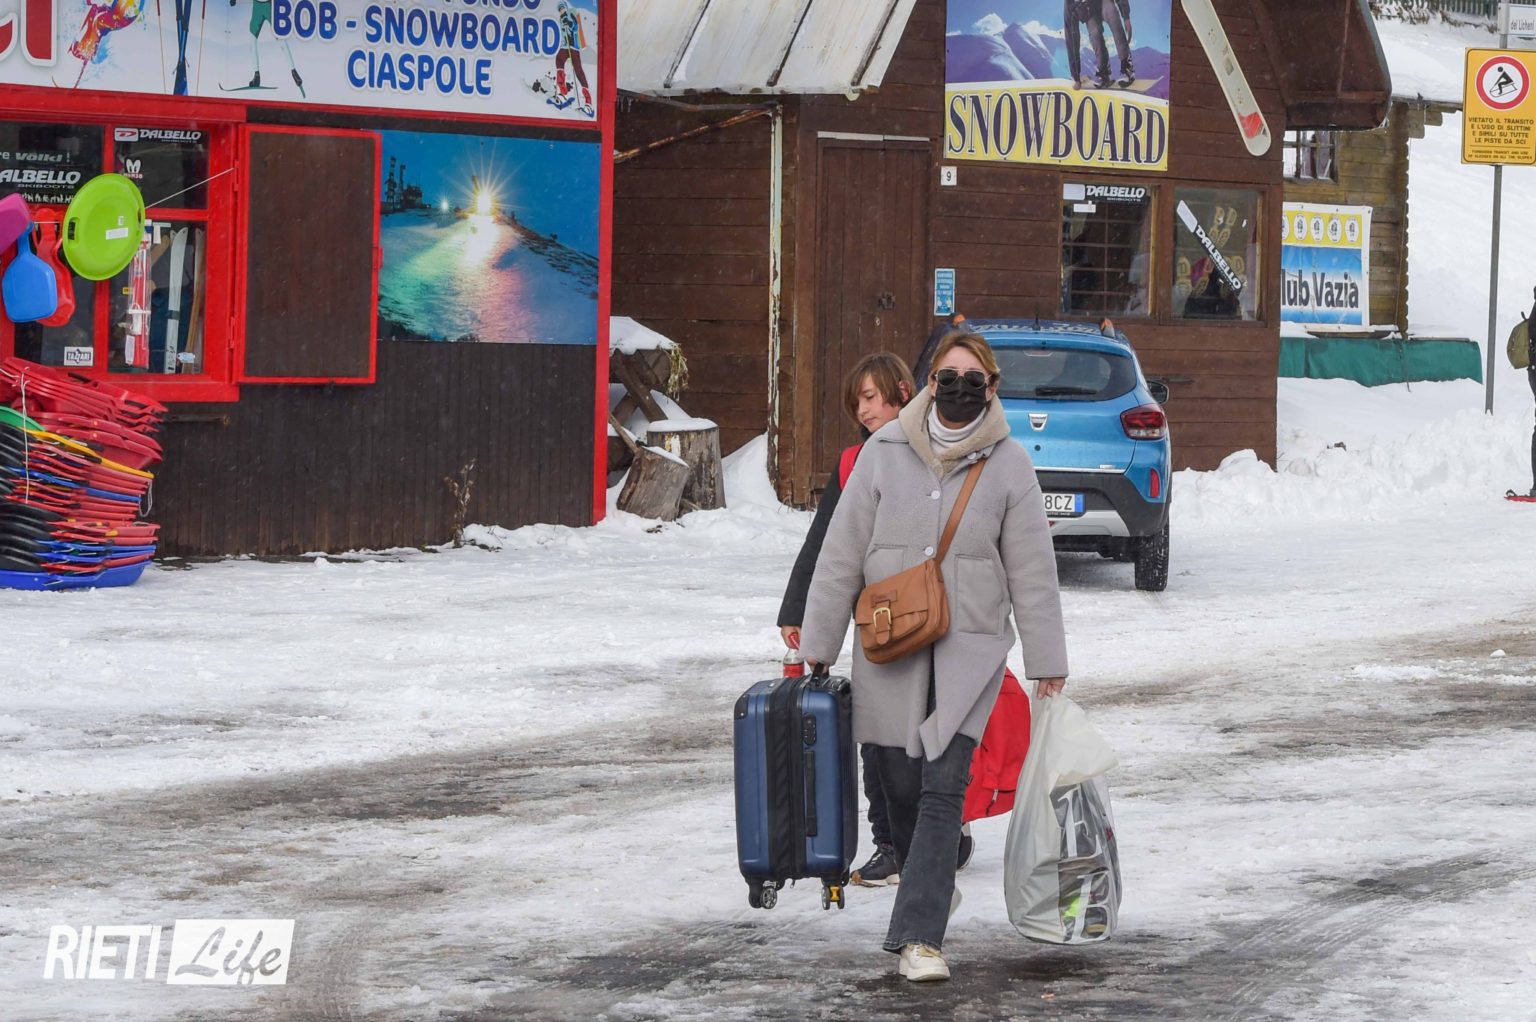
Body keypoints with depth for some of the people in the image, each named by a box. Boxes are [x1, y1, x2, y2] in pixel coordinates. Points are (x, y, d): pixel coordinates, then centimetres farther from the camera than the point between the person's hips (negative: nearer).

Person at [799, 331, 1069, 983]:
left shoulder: (1008, 464, 0)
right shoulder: (885, 452, 1)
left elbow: (1032, 572, 3)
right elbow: (841, 555, 3)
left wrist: (1048, 662, 3)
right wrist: (818, 647, 3)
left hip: (969, 650, -1)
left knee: (943, 790, -13)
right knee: (901, 787, 6)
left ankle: (918, 936, -17)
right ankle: (935, 891, 34)